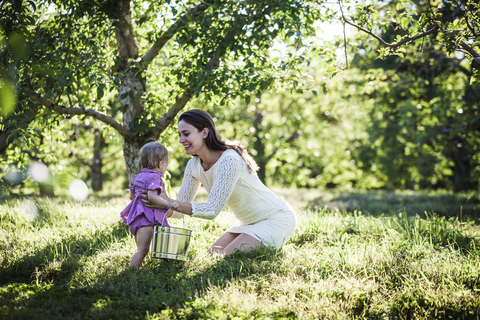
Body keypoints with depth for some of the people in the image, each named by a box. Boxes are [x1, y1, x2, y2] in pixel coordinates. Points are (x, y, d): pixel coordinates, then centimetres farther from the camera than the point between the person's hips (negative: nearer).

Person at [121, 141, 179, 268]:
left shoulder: (138, 177, 17)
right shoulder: (154, 177, -12)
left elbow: (132, 196, 26)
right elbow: (151, 196, -26)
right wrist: (168, 204, -27)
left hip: (136, 217, 10)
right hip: (146, 219, -10)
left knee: (141, 249, 17)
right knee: (143, 250, -13)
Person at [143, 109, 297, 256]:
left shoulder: (229, 161, -28)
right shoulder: (194, 165, -2)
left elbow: (213, 209, -31)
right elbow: (181, 207, -2)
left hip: (277, 219, -8)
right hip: (249, 222, 9)